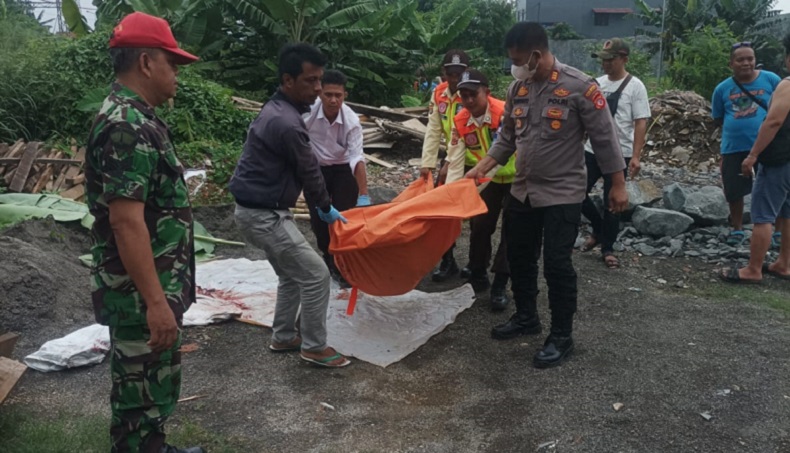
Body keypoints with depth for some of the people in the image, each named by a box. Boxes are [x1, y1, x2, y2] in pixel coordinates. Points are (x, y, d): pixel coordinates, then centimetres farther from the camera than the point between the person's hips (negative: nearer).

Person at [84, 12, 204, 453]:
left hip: (155, 286, 10)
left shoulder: (135, 118, 11)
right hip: (143, 293, -10)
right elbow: (126, 221, -26)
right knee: (144, 392, 5)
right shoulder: (127, 126, -21)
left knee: (152, 385, 23)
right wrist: (155, 302, -25)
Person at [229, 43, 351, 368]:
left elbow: (302, 168, 17)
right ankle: (315, 347, 11)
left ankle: (283, 337, 33)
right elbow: (308, 171, -12)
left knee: (292, 274, 21)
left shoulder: (279, 110, 10)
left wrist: (318, 205, 21)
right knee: (315, 274, -3)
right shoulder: (286, 122, -24)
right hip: (263, 214, -11)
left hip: (260, 209, 11)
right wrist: (326, 208, 4)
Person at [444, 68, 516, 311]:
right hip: (488, 179, 5)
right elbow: (455, 163, -14)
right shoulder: (460, 123, -13)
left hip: (516, 177, -4)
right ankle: (478, 275, 26)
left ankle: (500, 284, 4)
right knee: (479, 225, 7)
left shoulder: (505, 113, -29)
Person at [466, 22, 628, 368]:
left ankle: (562, 336, 14)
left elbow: (604, 138, -10)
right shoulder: (517, 88, 3)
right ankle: (526, 317, 36)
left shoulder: (579, 86, -15)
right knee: (519, 257, 16)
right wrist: (481, 168, 4)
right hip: (522, 191, 7)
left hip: (562, 194, -6)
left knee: (557, 264, -3)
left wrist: (618, 185, -9)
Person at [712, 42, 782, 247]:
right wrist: (737, 126, 0)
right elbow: (718, 118, 11)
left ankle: (779, 231, 26)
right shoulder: (723, 88, 0)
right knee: (733, 192, 11)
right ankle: (737, 229, 32)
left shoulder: (770, 80, -4)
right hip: (733, 148, 2)